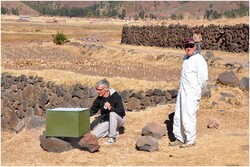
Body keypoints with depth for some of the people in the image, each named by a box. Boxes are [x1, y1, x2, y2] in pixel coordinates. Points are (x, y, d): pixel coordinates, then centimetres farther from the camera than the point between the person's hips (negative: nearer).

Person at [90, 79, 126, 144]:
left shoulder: (115, 96, -19)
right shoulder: (99, 99, -3)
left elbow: (121, 112, -25)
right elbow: (92, 111, 3)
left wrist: (111, 108, -41)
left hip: (119, 120, -4)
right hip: (106, 121, 4)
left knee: (112, 114, -39)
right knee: (94, 135, -15)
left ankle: (113, 137, -27)